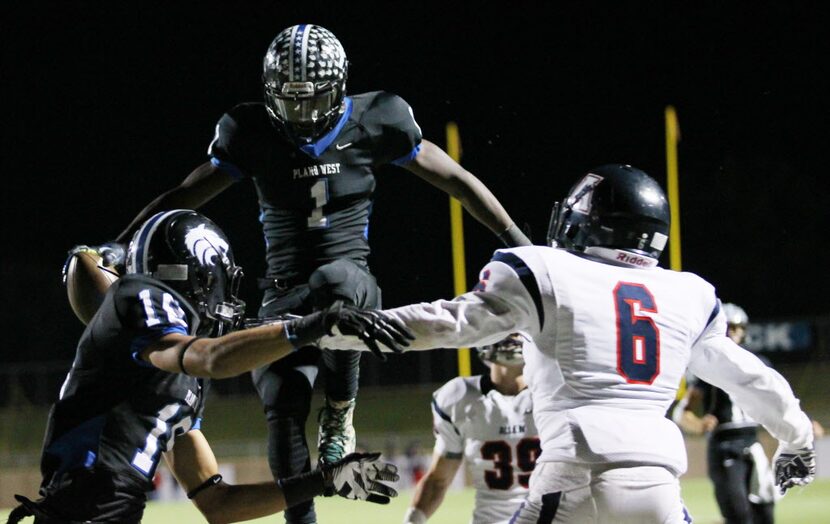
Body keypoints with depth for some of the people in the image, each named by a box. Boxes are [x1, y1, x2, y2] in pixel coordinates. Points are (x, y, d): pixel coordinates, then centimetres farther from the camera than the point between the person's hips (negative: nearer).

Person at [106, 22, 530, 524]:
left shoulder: (372, 123, -1)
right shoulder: (254, 135, 1)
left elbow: (456, 179, 8)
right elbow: (183, 197, 10)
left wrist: (519, 242, 7)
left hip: (351, 282, -2)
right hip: (285, 294, 2)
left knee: (334, 282, -38)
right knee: (283, 405, -20)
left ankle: (340, 415, -19)